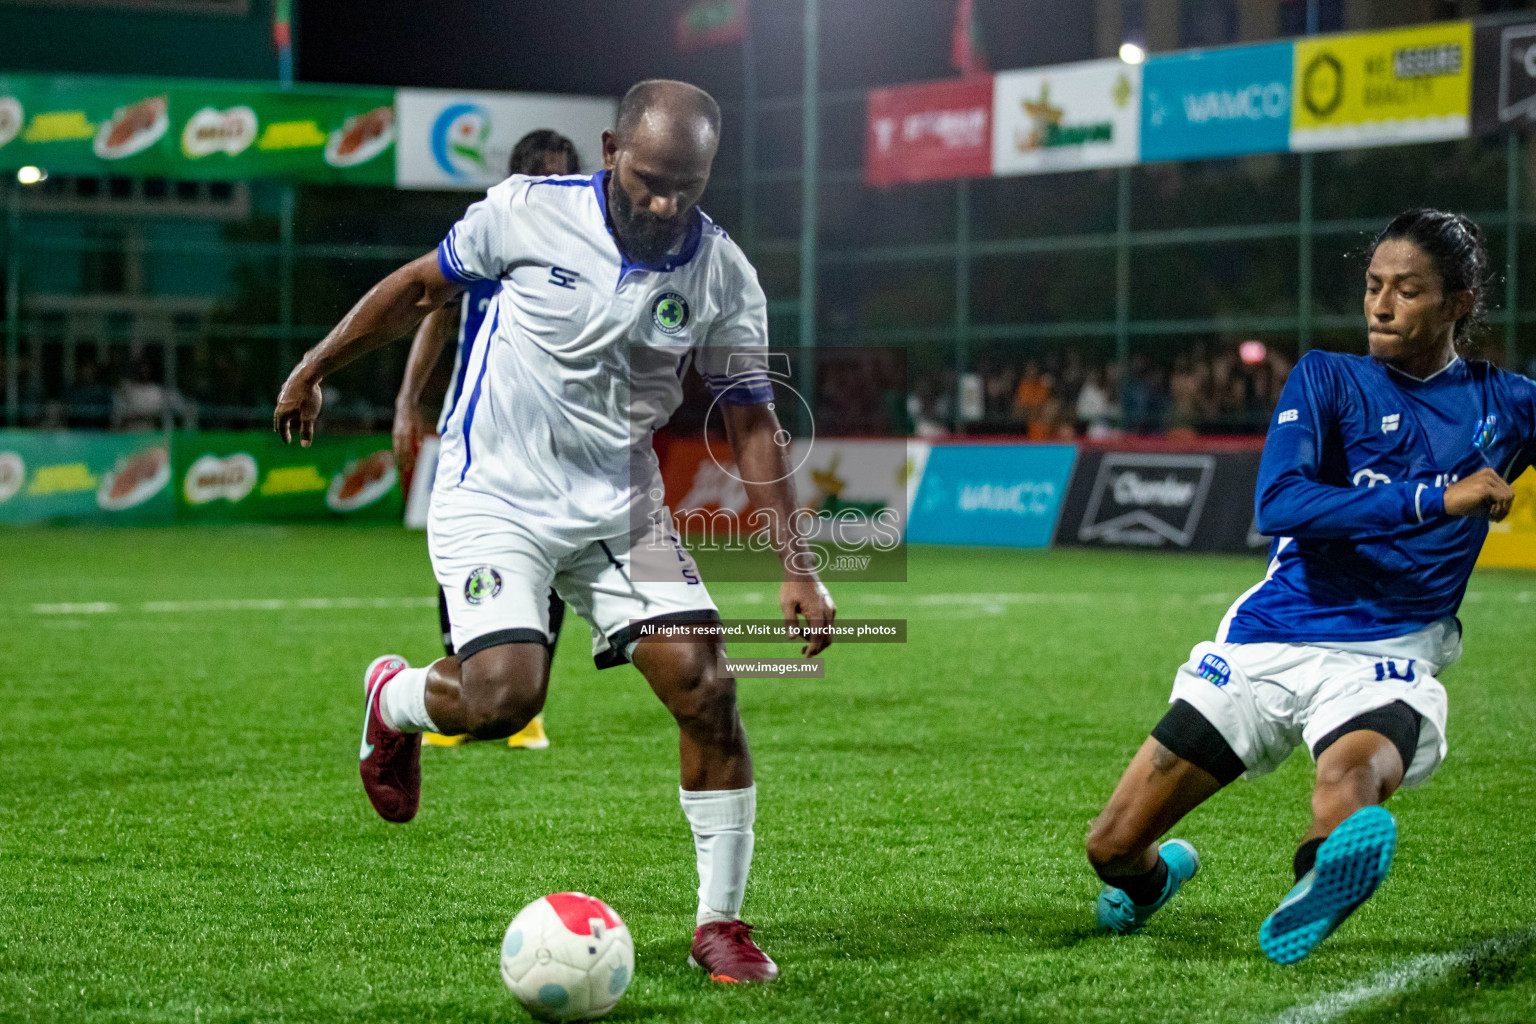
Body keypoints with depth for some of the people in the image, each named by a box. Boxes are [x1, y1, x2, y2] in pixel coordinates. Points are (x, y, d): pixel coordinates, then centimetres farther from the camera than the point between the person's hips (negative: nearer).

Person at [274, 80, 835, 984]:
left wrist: (799, 567, -5)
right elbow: (422, 286, 4)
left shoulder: (723, 276, -7)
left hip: (620, 503, 3)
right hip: (495, 493, -3)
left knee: (703, 683, -11)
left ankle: (721, 925, 3)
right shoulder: (528, 211, -13)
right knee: (504, 694, -22)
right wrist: (314, 370, 12)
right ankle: (395, 699, 16)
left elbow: (753, 423, 0)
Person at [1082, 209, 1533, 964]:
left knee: (1348, 793, -40)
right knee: (1112, 847, 3)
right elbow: (1278, 504, -13)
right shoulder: (1328, 379, 4)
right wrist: (1436, 499, -19)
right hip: (1269, 640, 1)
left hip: (1388, 661, -1)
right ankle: (1159, 873, 35)